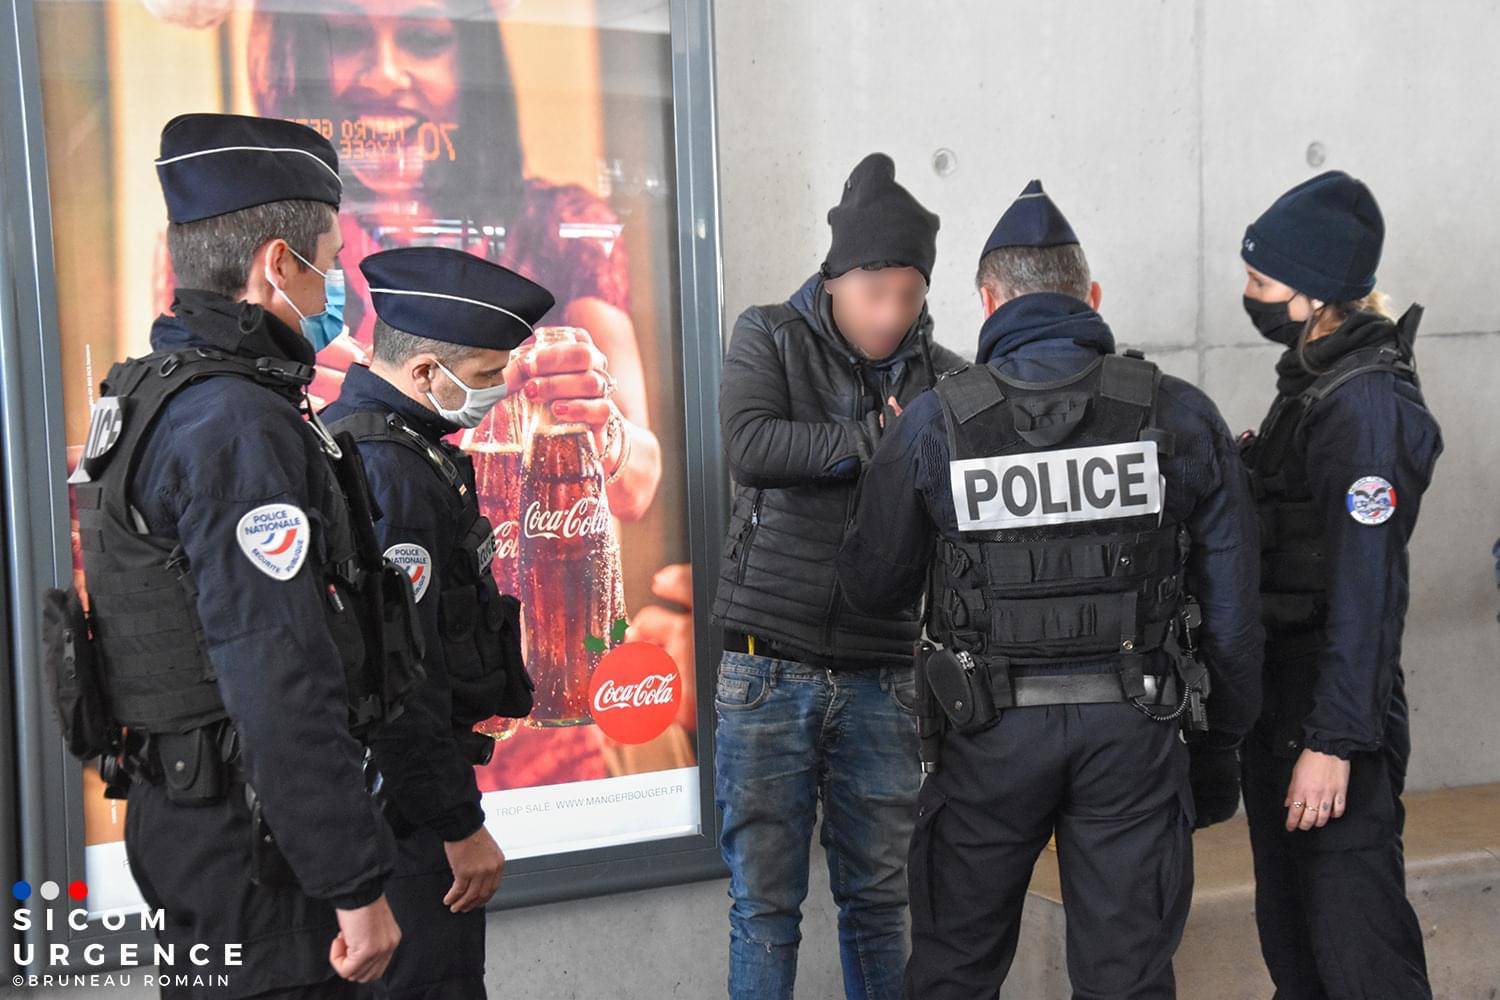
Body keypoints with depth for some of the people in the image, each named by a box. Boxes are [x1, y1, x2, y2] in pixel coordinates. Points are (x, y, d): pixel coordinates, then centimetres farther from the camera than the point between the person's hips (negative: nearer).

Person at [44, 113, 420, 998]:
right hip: (252, 839, -10)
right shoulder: (238, 425, -22)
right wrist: (358, 882, -23)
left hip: (186, 812, 10)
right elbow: (280, 685, -27)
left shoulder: (149, 394, 11)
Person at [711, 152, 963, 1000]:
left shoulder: (944, 377, 4)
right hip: (770, 668, -2)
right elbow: (752, 445, -18)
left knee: (880, 899, 11)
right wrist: (880, 439, -16)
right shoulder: (770, 338, 0)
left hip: (881, 676, 2)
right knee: (767, 903, 5)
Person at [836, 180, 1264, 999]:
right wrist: (1225, 738, 13)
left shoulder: (933, 424, -5)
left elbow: (873, 588, 3)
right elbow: (1232, 601, 1)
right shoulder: (1178, 414, -2)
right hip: (1134, 725, 1)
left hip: (993, 729, 0)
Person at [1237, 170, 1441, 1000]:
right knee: (1289, 932, 19)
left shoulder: (1369, 405, -19)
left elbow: (1367, 589, -23)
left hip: (1333, 714, -10)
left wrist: (1334, 742, -24)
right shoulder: (1310, 379, 11)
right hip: (1278, 697, 10)